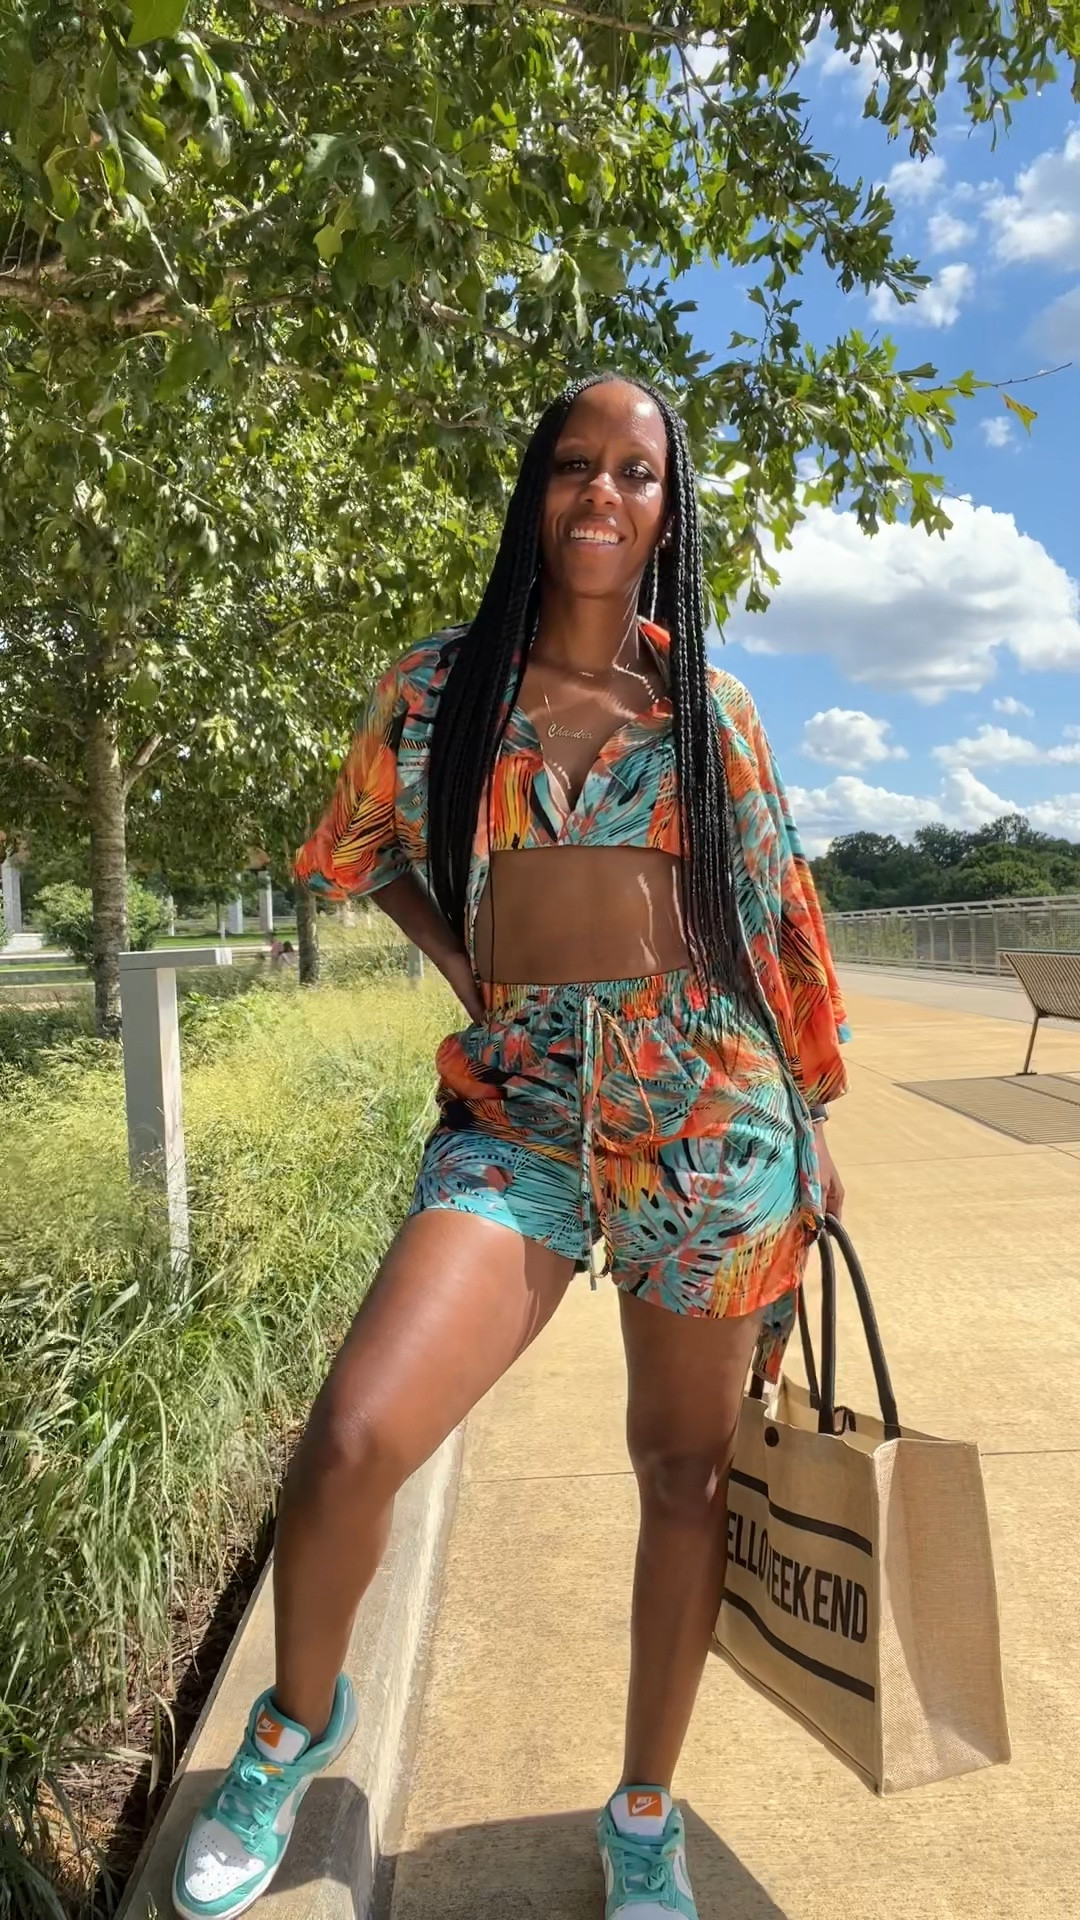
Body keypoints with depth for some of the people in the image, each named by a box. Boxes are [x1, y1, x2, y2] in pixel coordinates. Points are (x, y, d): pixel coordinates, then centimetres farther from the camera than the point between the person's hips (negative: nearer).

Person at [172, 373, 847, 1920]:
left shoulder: (708, 705, 7)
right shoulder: (438, 688, 5)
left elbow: (773, 916, 10)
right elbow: (375, 851, 20)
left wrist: (812, 1127, 12)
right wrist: (471, 974, 5)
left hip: (709, 1112, 1)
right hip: (518, 1116, -1)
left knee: (685, 1465, 10)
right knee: (354, 1438, -16)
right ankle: (298, 1719, 19)